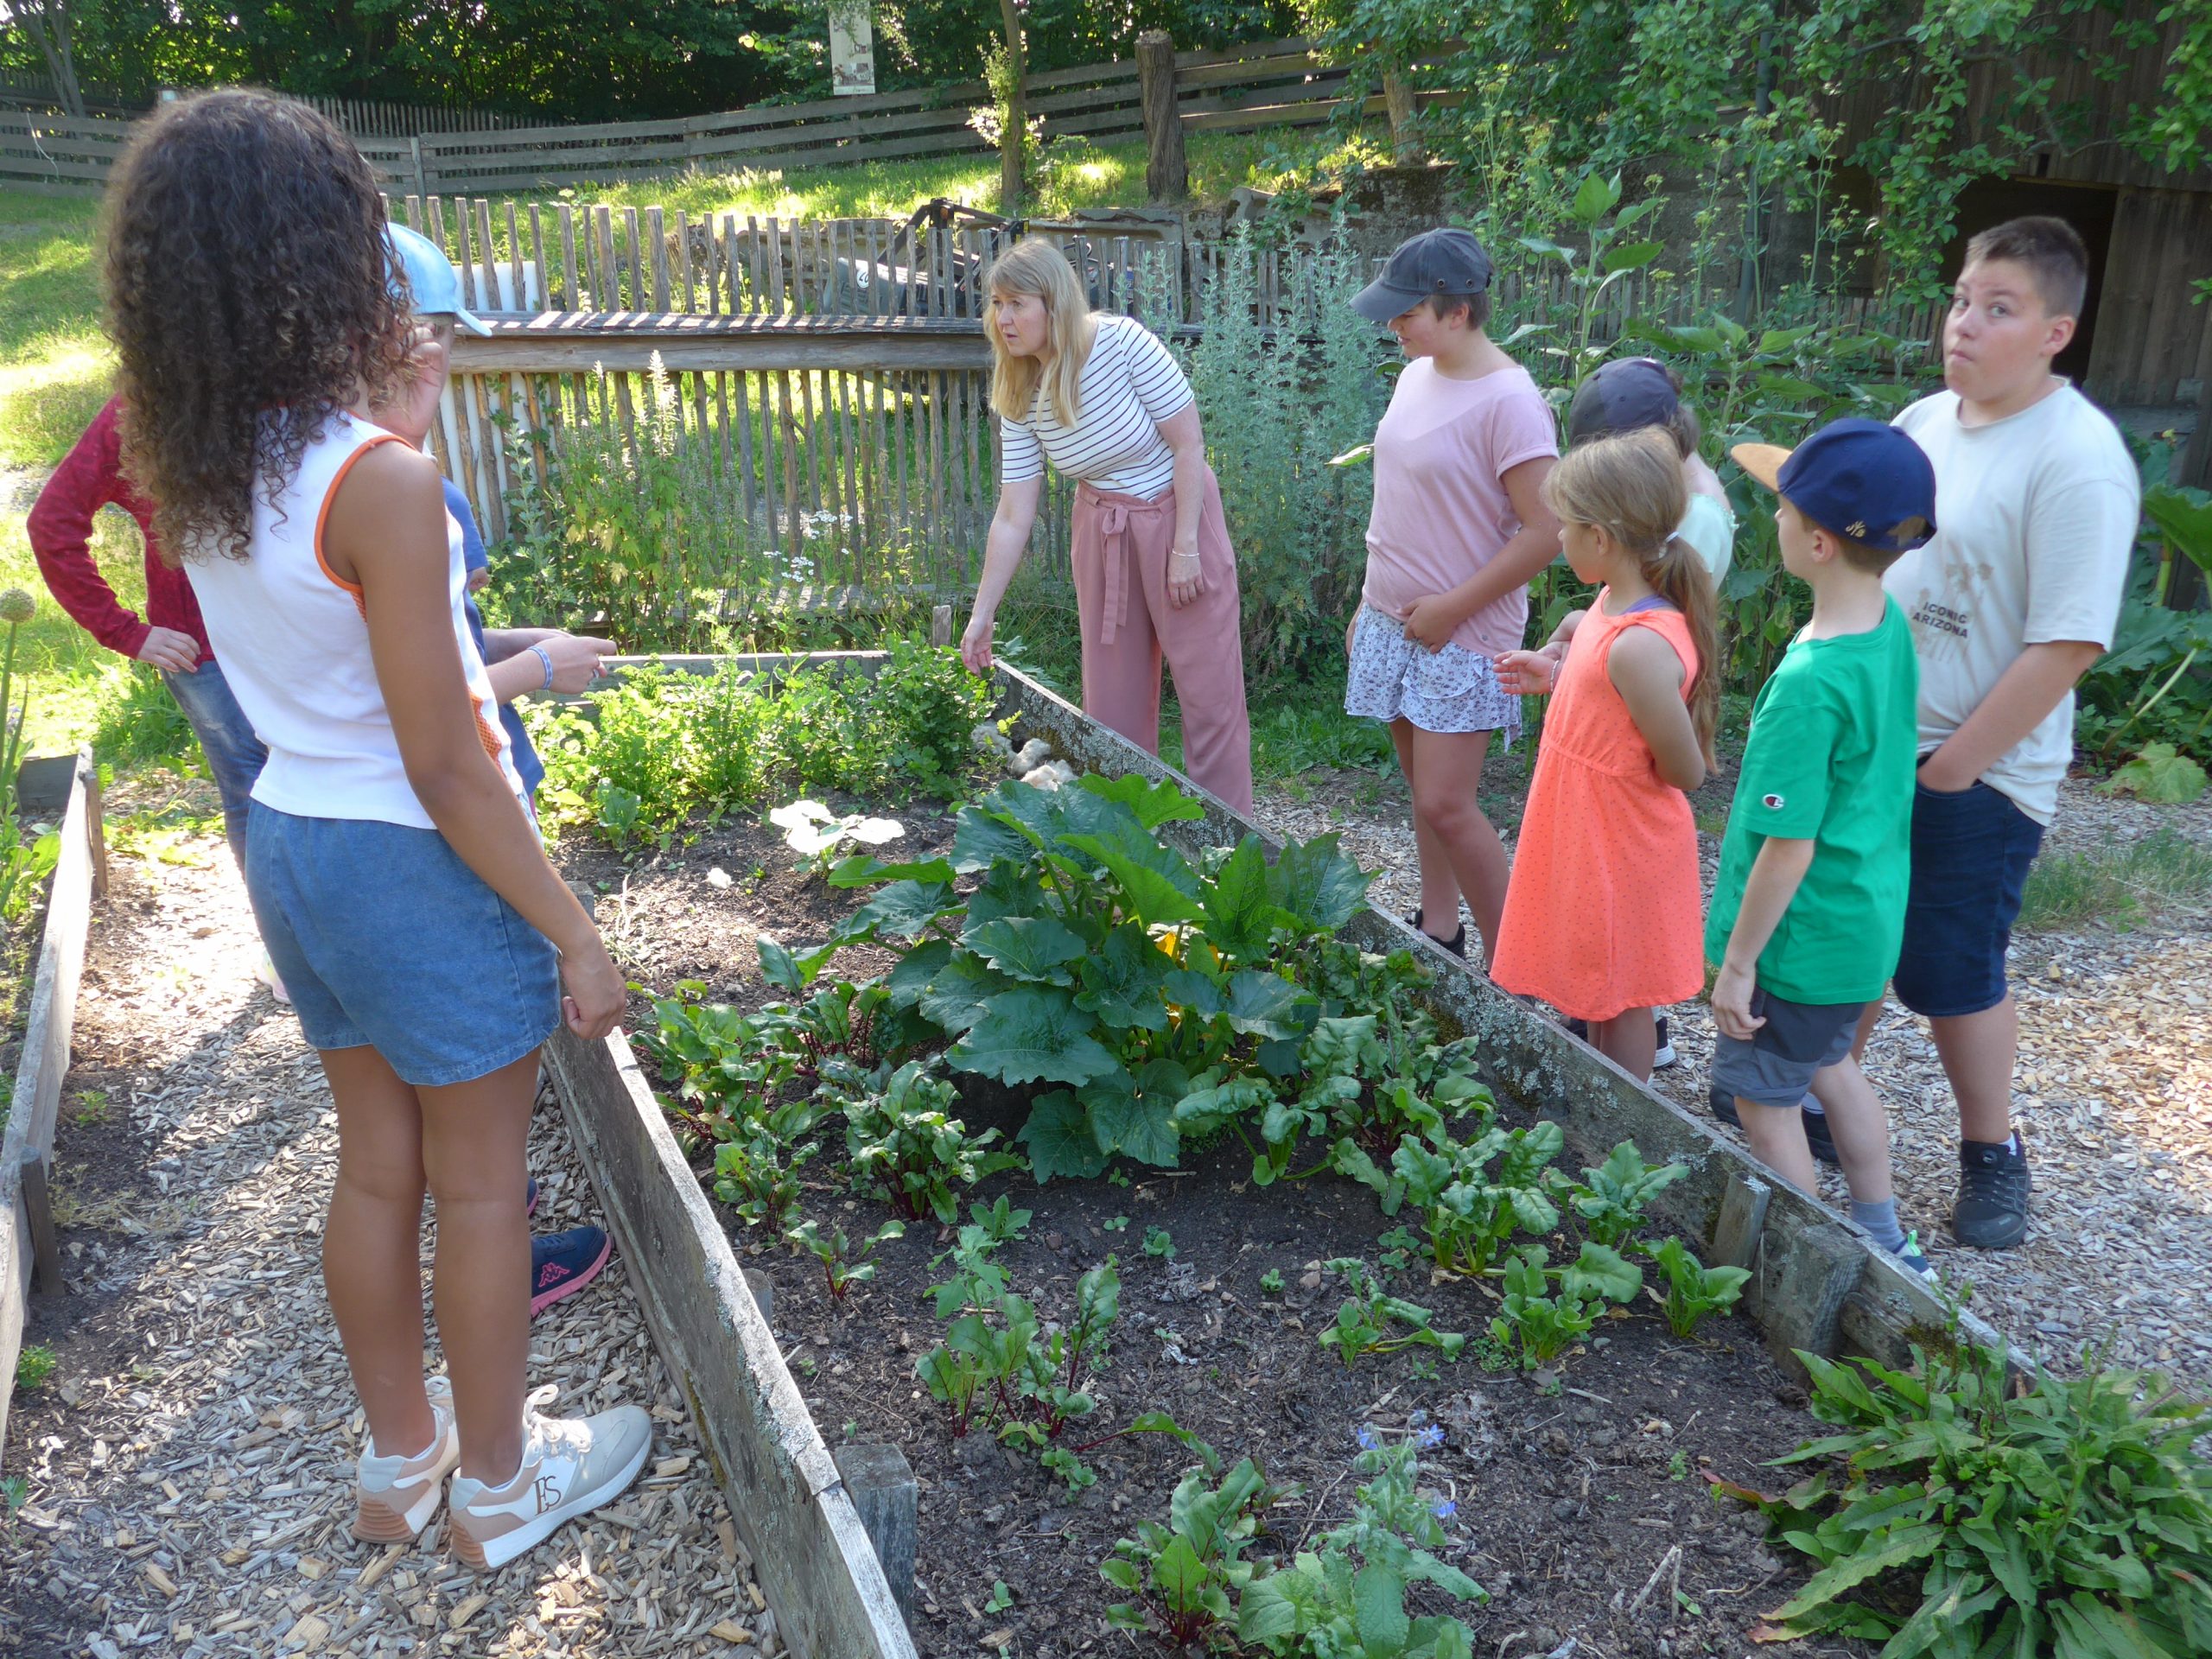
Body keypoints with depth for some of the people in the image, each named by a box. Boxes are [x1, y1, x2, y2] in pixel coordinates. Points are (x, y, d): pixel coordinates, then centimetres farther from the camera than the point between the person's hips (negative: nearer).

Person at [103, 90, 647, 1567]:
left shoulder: (191, 471, -1)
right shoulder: (381, 484, -24)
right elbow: (443, 769, -22)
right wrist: (575, 934, -14)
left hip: (291, 840, 8)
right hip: (420, 859, -7)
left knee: (376, 1168, 22)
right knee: (479, 1185, 11)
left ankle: (400, 1457, 41)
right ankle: (499, 1485, 31)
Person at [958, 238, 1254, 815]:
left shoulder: (1120, 341, -19)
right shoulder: (1019, 396, -5)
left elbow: (1189, 444, -16)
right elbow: (1012, 517, -2)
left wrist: (1185, 547, -17)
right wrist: (982, 615, -2)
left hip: (1179, 517, -5)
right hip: (1103, 534, 5)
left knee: (1210, 691, 0)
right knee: (1112, 697, 10)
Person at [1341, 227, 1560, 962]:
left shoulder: (1507, 402, -19)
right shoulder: (1415, 375, 7)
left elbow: (1545, 531, -19)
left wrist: (1452, 608, -16)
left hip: (1461, 635, -8)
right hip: (1394, 622, 8)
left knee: (1445, 804, -8)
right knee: (1424, 788, 15)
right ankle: (1438, 931, 29)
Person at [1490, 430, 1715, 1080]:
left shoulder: (1640, 647, -32)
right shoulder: (1616, 602, -3)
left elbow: (1686, 771, -24)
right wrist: (1557, 674, 8)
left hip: (1622, 851, -9)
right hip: (1590, 835, 9)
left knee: (1620, 999, 11)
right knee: (1596, 989, 25)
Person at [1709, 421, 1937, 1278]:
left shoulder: (1809, 685, -30)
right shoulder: (1890, 625, -3)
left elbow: (1789, 848, -25)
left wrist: (1737, 961, -15)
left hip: (1804, 940, -9)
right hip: (1869, 919, 9)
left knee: (1762, 1097, 10)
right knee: (1830, 1066, 27)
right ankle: (1884, 1241, 42)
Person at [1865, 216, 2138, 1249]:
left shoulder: (2077, 460, -18)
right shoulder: (1924, 420, 4)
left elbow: (2066, 645, -21)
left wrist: (1948, 770, -17)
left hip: (1977, 776, -6)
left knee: (1952, 976, 5)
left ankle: (1992, 1152, 28)